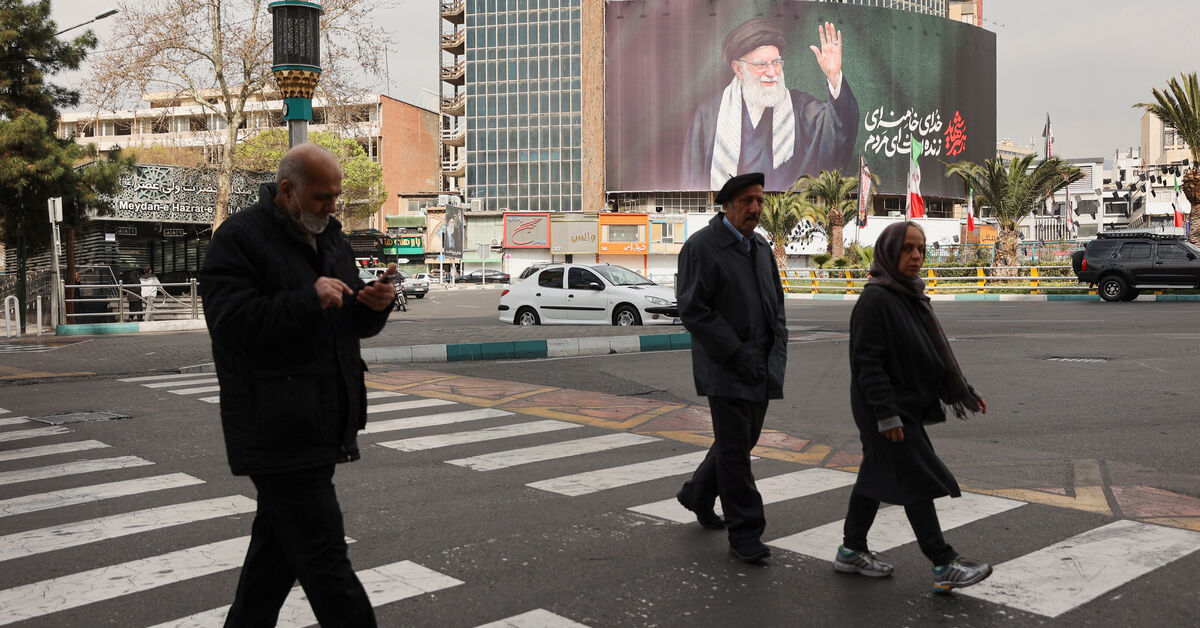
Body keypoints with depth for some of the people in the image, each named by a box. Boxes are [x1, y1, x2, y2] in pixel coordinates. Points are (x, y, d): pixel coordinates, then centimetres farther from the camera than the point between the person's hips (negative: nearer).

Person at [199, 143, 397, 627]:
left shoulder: (330, 237, 16)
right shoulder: (240, 237, -8)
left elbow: (354, 325, 20)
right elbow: (228, 319, -21)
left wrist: (374, 306, -4)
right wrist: (309, 300, -27)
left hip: (320, 423, 8)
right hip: (277, 430, -8)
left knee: (279, 543, 18)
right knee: (324, 558, -8)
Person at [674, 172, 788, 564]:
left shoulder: (761, 247, 13)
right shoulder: (700, 247, -10)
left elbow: (776, 303, 21)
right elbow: (693, 311, -16)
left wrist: (777, 351, 5)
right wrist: (737, 354, -19)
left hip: (761, 367, 8)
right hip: (726, 370, -8)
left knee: (743, 439, 16)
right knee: (734, 449, -1)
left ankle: (697, 495, 38)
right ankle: (745, 534, 7)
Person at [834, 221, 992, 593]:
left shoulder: (911, 296, 10)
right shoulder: (875, 299, -18)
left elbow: (935, 351, 17)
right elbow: (868, 362, -21)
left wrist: (965, 392, 16)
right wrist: (887, 414, -23)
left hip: (907, 406, 9)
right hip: (887, 411, -9)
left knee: (877, 475, 15)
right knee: (918, 480, -5)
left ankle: (852, 551, 26)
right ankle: (944, 566, 3)